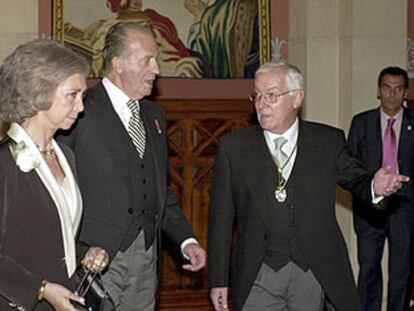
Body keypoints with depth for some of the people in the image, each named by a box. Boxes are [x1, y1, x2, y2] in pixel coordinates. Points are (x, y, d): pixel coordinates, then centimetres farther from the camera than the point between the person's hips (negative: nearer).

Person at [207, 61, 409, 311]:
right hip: (258, 276, 0)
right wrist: (219, 281, 1)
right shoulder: (233, 147, 2)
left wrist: (374, 186, -11)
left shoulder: (329, 141, 2)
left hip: (314, 273, 1)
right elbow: (221, 219, 3)